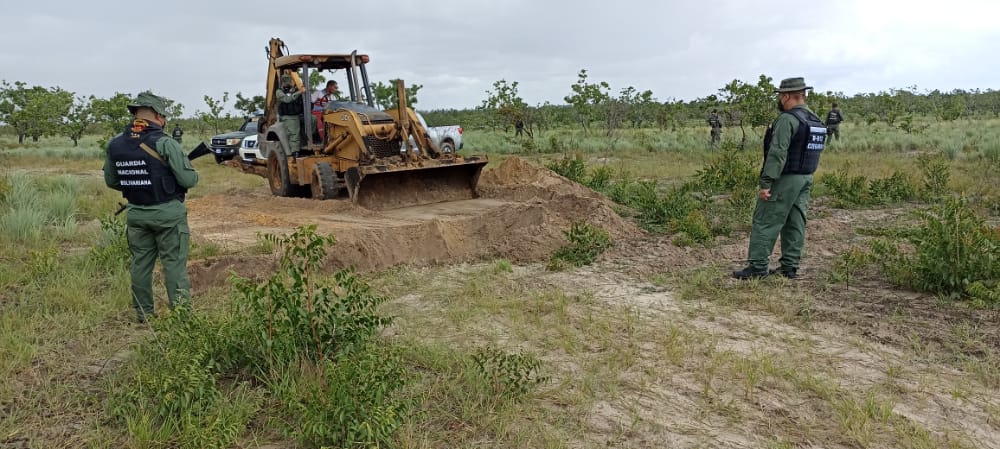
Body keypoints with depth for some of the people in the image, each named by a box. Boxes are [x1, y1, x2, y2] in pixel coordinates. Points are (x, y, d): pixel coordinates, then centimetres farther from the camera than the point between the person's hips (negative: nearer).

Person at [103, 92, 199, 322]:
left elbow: (110, 181, 11)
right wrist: (192, 173, 6)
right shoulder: (165, 143, -16)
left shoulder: (115, 144, 1)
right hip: (168, 213, -5)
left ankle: (144, 315, 23)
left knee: (140, 264, 14)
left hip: (136, 214, 5)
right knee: (174, 264, 1)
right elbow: (188, 180, -16)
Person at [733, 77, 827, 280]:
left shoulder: (787, 119, -16)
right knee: (795, 224, 10)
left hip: (784, 180, -9)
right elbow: (813, 153, 14)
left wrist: (766, 183, -22)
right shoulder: (816, 121, 13)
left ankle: (757, 267, -4)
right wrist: (806, 177, 16)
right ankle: (790, 267, 14)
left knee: (765, 222, -4)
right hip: (806, 179, 9)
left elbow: (777, 154, -22)